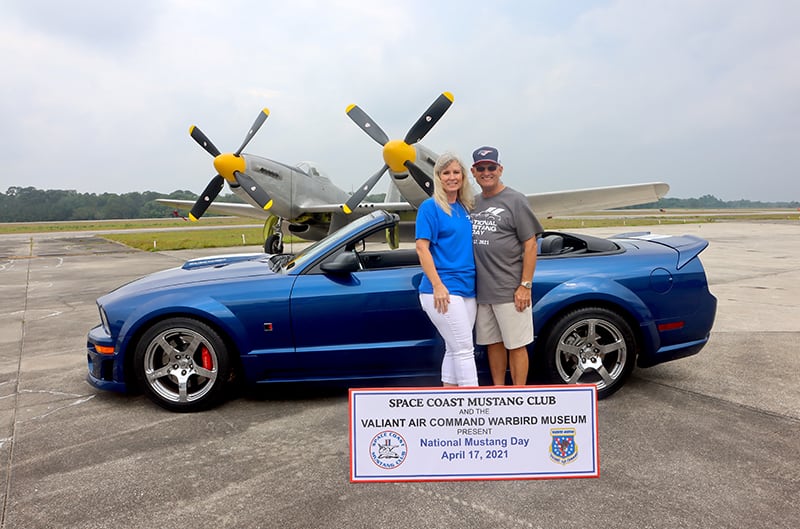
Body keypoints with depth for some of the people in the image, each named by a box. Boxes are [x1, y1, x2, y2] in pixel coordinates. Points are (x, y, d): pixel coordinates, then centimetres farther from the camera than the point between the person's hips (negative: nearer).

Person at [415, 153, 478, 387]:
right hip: (442, 290, -7)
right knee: (464, 349, -6)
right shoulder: (430, 207, -5)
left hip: (467, 289, 7)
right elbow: (422, 247, -11)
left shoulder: (465, 208, 15)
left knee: (455, 350, 12)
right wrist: (437, 285, -19)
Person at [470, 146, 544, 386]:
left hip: (510, 291, -6)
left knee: (516, 345, 2)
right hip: (482, 291, 6)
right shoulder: (473, 203, 13)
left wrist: (525, 285, -14)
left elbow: (530, 245, -9)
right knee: (493, 343, 15)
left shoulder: (515, 200, -5)